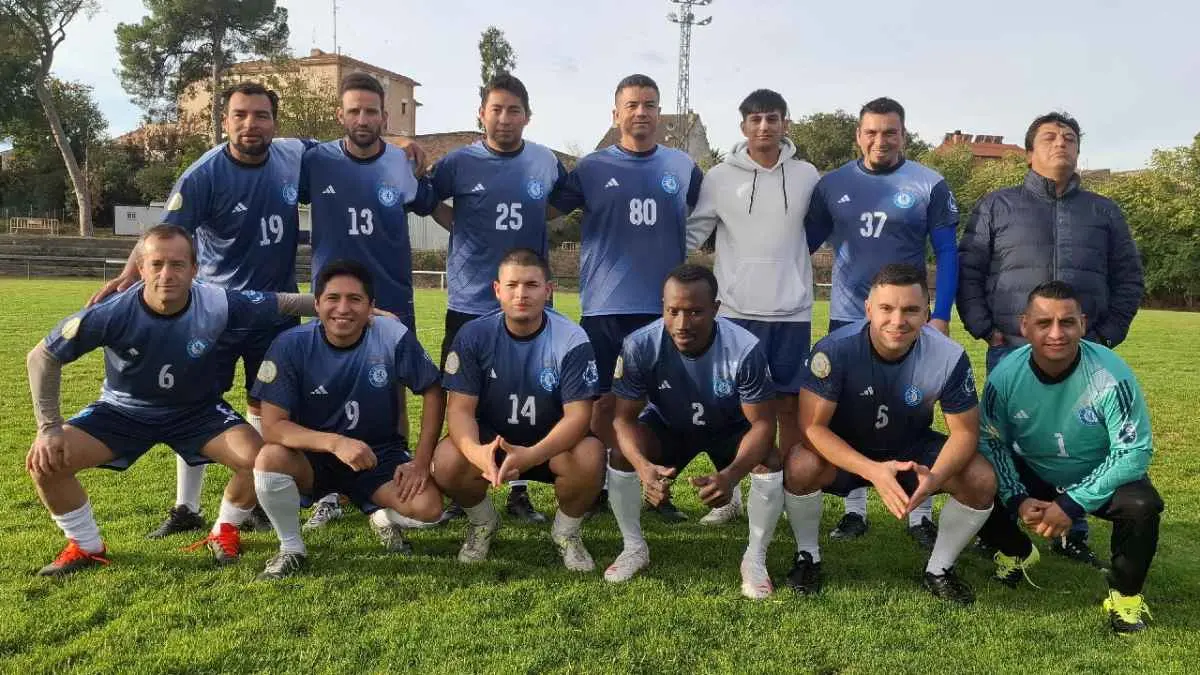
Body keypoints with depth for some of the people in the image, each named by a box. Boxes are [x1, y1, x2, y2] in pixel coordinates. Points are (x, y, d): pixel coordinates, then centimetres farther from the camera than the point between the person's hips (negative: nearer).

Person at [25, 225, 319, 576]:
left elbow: (282, 303, -12)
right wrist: (49, 426, -17)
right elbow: (42, 356, -14)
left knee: (259, 459, -24)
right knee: (45, 461, -18)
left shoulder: (219, 305, -26)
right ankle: (87, 547, 8)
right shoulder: (113, 313, -27)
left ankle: (224, 531, 7)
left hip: (198, 411, 0)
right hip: (123, 411, 1)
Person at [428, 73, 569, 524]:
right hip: (470, 302, -1)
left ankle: (519, 493, 21)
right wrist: (457, 228, 3)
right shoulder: (458, 163, -3)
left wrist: (540, 234, 8)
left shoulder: (547, 162, 2)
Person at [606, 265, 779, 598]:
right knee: (621, 453, -25)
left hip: (730, 429, -1)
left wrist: (731, 474, -49)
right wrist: (643, 465, -48)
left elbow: (762, 424, -30)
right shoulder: (640, 346, -31)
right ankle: (634, 547, 0)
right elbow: (625, 416, -25)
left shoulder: (745, 349, -35)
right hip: (667, 426, 1)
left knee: (771, 461, -28)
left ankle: (755, 558, -5)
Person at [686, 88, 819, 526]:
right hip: (736, 311, -1)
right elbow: (691, 233, 3)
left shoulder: (806, 176, 4)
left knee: (790, 405, 7)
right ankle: (728, 494, 17)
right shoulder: (719, 177, -1)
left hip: (792, 311, 1)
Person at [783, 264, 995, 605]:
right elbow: (812, 425, -28)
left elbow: (965, 431, -14)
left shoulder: (949, 357, -23)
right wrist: (873, 471, -42)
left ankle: (939, 569, 5)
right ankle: (807, 557, -4)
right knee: (800, 466, -33)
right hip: (844, 450, -2)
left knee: (982, 480, -20)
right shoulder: (836, 349, -29)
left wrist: (935, 478, -36)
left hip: (912, 449, 2)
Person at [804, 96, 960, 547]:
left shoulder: (929, 186, -2)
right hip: (847, 320, 2)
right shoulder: (833, 185, 3)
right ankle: (854, 510, 21)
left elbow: (947, 253, 0)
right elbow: (804, 245, 9)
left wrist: (941, 316, -8)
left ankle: (920, 515, 17)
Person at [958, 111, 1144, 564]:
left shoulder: (1104, 212, 13)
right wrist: (985, 330, -5)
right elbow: (967, 271, 3)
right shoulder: (997, 206, 7)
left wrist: (1107, 335, 4)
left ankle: (1073, 534, 21)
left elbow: (1129, 278, 15)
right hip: (1012, 351, -2)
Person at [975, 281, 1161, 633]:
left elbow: (1134, 452, -24)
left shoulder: (1111, 375, -28)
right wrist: (1017, 499, -22)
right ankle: (1017, 553, 16)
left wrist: (1073, 504, -28)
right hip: (1032, 473, 2)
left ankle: (1125, 594, -1)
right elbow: (991, 442, -8)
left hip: (1099, 478, -2)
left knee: (1141, 506, -33)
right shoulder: (1006, 375, -19)